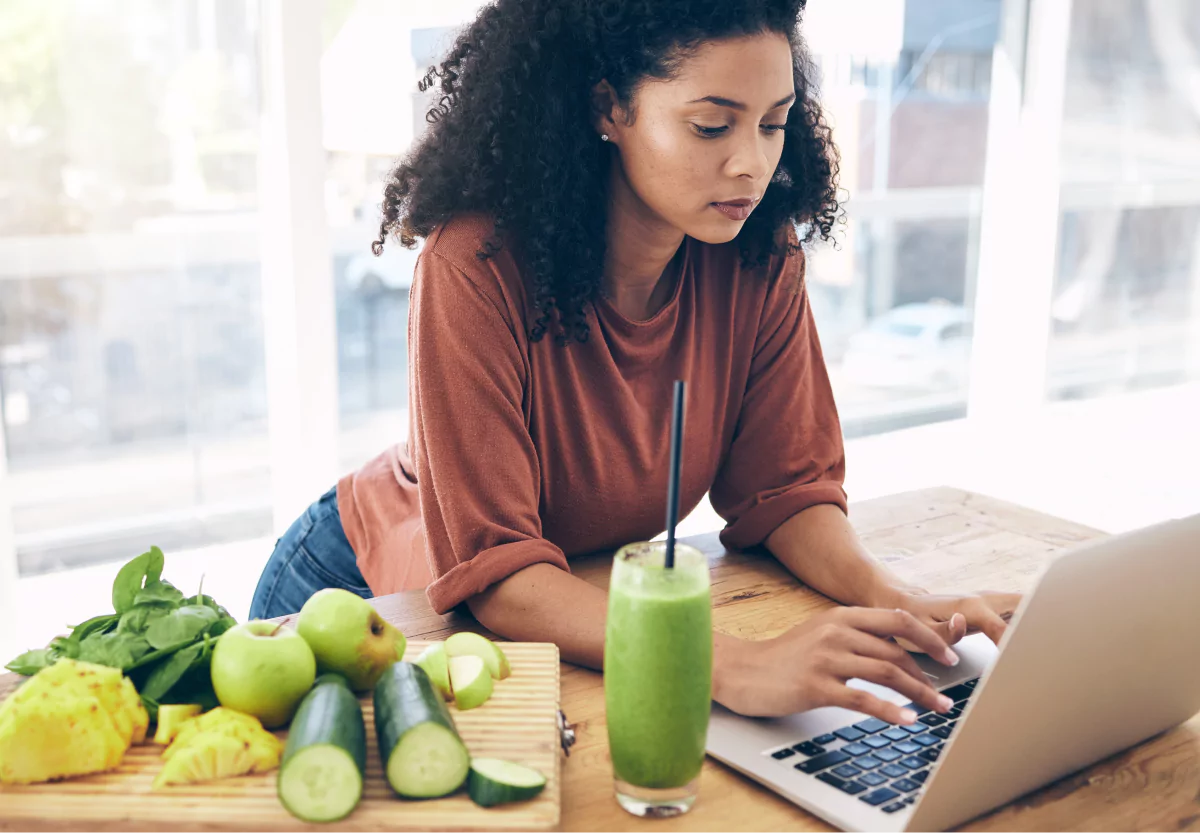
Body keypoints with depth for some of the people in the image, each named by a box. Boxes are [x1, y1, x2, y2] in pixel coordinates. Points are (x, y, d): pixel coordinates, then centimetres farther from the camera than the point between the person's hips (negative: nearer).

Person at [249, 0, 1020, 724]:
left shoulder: (760, 257, -14)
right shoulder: (479, 266, -29)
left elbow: (786, 487, -8)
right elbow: (495, 570, -32)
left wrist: (891, 598, -29)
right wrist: (736, 667, -45)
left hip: (586, 604, 4)